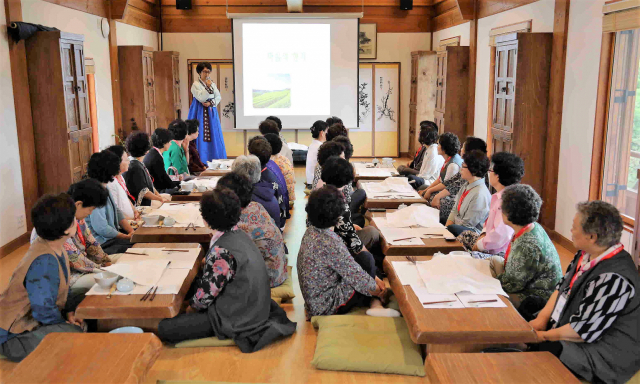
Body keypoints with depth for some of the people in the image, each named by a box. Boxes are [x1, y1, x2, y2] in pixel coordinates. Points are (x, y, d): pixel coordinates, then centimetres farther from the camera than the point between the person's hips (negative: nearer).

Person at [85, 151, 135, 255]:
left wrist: (131, 231, -2)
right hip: (104, 242, -10)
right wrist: (127, 237, -13)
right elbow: (102, 228, -24)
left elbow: (117, 212, 12)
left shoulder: (104, 189, 10)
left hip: (112, 233, 10)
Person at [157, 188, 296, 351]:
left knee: (164, 328, -13)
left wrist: (192, 307, 0)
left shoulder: (222, 251, -28)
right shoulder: (239, 234, -1)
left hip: (238, 319, -9)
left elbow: (207, 293, -17)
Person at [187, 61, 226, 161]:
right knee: (201, 135, -8)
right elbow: (201, 98, -14)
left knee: (213, 135, 2)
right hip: (200, 112, -5)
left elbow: (218, 97, 7)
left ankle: (213, 160, 6)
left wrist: (210, 103, -9)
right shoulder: (195, 84, -5)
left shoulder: (212, 83, 12)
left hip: (211, 111, 6)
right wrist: (207, 87, -21)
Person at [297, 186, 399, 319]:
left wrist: (374, 278, 4)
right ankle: (376, 303, 7)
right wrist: (379, 291, -1)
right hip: (326, 307, -9)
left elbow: (347, 262, 7)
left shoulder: (311, 231, 0)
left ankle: (375, 305, -2)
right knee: (367, 262, -6)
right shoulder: (331, 243, -28)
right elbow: (358, 278, -20)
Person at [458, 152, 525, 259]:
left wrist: (480, 245, -16)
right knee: (465, 235, 20)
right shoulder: (498, 196, 7)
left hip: (499, 253, -10)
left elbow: (500, 236, -31)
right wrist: (484, 234, 4)